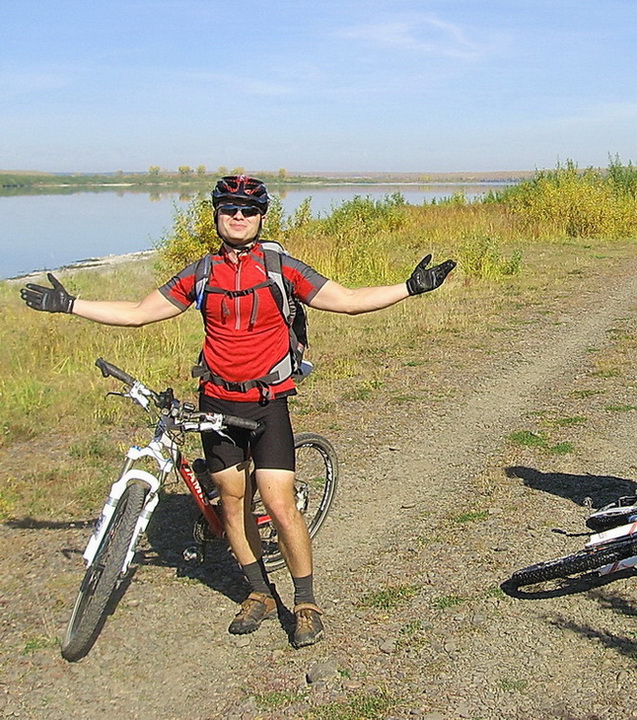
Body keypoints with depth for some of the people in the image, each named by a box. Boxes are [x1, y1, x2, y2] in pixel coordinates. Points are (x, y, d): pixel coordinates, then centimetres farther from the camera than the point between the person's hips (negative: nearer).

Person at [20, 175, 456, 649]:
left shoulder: (282, 269, -4)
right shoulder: (200, 275, 4)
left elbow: (350, 300, -4)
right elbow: (138, 313, 9)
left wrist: (410, 288, -14)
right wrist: (68, 304, 6)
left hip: (268, 403, -3)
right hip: (217, 403, 3)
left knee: (280, 506, -9)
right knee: (233, 501, 10)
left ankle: (307, 603, 9)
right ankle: (261, 594, 28)